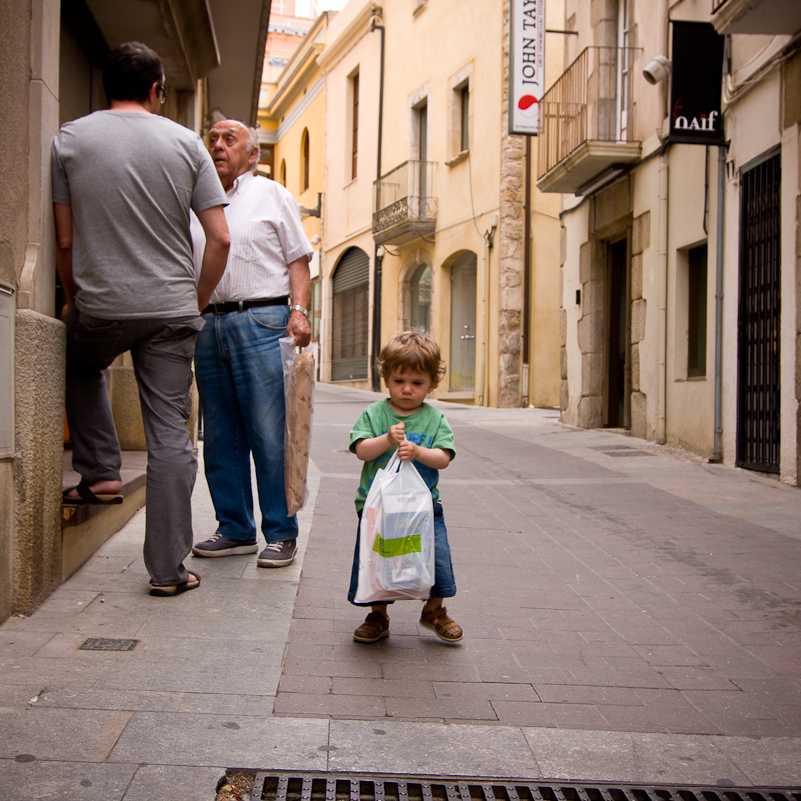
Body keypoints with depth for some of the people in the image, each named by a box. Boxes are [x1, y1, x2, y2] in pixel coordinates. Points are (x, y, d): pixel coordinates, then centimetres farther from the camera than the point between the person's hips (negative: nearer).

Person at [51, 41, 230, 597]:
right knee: (170, 434, 3)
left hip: (99, 307, 0)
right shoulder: (186, 143, 2)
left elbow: (66, 241, 1)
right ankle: (168, 568, 6)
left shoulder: (71, 139, 1)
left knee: (81, 369, 33)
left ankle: (101, 473, 24)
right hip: (172, 311, 0)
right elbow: (220, 238, -1)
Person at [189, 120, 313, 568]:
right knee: (221, 436, 6)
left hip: (261, 321, -5)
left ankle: (282, 534, 0)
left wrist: (299, 311, -10)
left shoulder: (271, 195, 9)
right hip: (209, 323, 5)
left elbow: (298, 259, 4)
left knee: (270, 435, -7)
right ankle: (236, 530, 16)